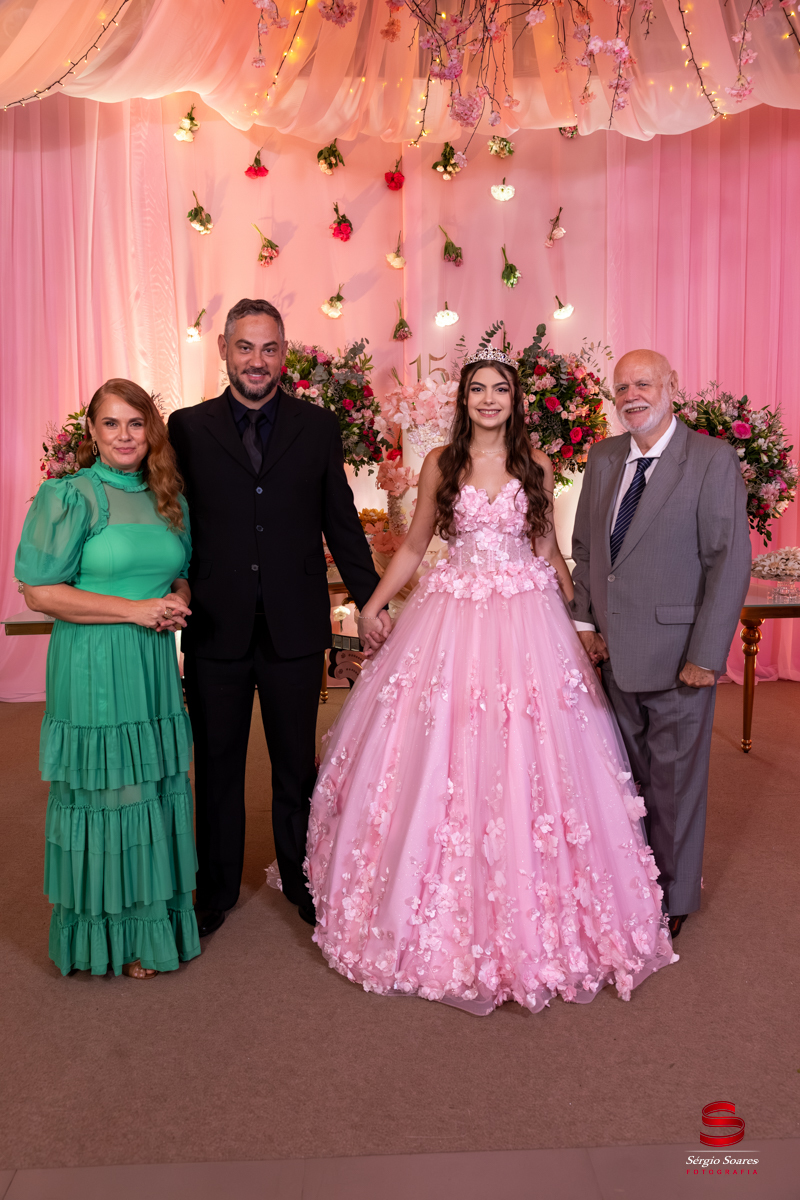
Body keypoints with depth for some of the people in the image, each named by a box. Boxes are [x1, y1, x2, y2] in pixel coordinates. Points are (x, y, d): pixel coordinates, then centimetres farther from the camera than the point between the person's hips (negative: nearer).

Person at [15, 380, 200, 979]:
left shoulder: (169, 500, 10)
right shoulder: (69, 497, -7)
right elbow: (40, 593, -11)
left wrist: (177, 603, -3)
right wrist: (134, 609, -17)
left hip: (155, 669, 5)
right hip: (93, 674, -5)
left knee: (157, 791, 12)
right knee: (102, 795, 5)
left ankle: (154, 922, 31)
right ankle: (108, 936, 24)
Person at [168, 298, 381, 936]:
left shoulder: (318, 425, 4)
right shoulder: (188, 427, 2)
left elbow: (342, 522, 6)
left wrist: (370, 599, 4)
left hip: (296, 626, 0)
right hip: (215, 628, 0)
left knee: (297, 763, 14)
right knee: (217, 765, 14)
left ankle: (303, 880, 33)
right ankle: (215, 890, 32)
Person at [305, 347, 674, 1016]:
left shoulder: (537, 466, 6)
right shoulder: (441, 465, 6)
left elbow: (548, 550, 11)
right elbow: (414, 546, 11)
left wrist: (585, 614, 5)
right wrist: (373, 604, 3)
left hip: (526, 620, 0)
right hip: (451, 620, 0)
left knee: (526, 764, 1)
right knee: (442, 763, 2)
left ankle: (530, 918, 20)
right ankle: (448, 912, 21)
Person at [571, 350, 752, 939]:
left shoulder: (713, 458, -8)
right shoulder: (604, 457, 10)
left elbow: (731, 560, -13)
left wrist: (706, 654, -16)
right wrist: (584, 619, 5)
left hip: (676, 656, -5)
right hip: (614, 650, 5)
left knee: (675, 779, 8)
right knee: (628, 774, 16)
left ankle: (674, 897, 28)